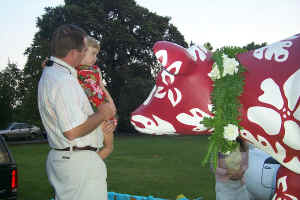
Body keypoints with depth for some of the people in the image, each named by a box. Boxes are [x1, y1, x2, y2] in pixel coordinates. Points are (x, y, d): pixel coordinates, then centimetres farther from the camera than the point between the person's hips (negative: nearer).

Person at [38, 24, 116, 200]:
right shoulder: (63, 81, -22)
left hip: (60, 157, 10)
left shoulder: (50, 73, 11)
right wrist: (102, 114, -12)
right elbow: (73, 131, -27)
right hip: (79, 161, -10)